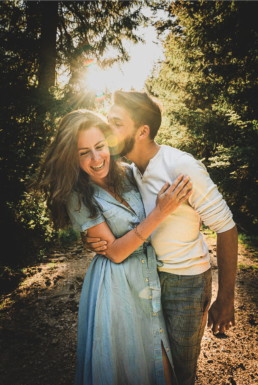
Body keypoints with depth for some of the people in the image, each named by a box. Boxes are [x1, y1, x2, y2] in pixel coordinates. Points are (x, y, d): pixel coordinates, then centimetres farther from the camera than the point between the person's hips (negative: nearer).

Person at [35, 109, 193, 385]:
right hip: (116, 285, -4)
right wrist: (159, 214, -24)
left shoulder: (128, 173, -3)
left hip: (152, 276, 4)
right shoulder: (77, 195, -14)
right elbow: (115, 252, -18)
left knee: (160, 355, 19)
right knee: (124, 359, 15)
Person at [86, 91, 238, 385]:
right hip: (149, 275, 6)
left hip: (186, 282, -5)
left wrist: (225, 299, -15)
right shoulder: (129, 170, -2)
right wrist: (100, 241, -14)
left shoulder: (182, 166, -23)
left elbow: (226, 228, -19)